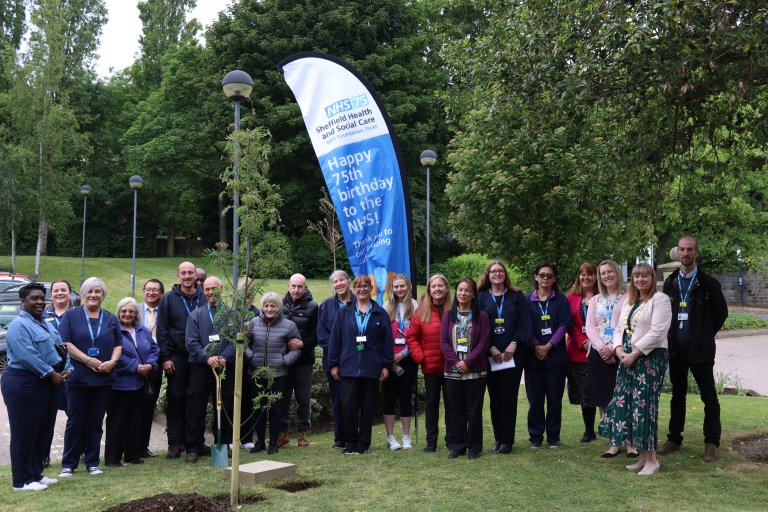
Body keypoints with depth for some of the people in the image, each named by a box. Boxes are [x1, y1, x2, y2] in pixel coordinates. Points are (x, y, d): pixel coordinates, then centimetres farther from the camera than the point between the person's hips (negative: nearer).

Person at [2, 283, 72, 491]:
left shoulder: (47, 325, 17)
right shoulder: (19, 325, -12)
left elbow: (61, 348, 15)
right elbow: (27, 356, -23)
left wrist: (67, 369, -3)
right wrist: (51, 374, -19)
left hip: (47, 384, 9)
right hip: (24, 384, -9)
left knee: (44, 432, 13)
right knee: (25, 433, -1)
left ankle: (36, 474, 23)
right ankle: (22, 480, 7)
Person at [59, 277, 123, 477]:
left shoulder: (111, 319, 12)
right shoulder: (71, 315, 2)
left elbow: (118, 344, 12)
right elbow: (65, 342, -6)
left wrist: (112, 361, -8)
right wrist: (88, 360, -15)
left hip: (104, 378, 3)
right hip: (78, 377, -2)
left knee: (95, 422, 8)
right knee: (75, 422, 2)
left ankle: (92, 462, 16)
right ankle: (69, 464, 12)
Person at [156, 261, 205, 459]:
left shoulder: (204, 298, 6)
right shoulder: (169, 299, 2)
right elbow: (162, 330, 0)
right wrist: (165, 358, -7)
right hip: (176, 357, -2)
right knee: (176, 398, 2)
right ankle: (175, 443, 8)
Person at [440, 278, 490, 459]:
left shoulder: (481, 316, 2)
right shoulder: (449, 316, 9)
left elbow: (483, 342, -5)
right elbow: (443, 341, 2)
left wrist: (468, 362, -13)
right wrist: (455, 361, -11)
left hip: (475, 371, -2)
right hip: (452, 371, 2)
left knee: (474, 410, 2)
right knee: (455, 410, 6)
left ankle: (474, 447, 13)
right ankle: (457, 446, 15)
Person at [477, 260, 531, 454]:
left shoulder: (517, 296, 9)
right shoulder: (481, 297, 9)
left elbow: (525, 323, 1)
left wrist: (514, 344, -12)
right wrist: (492, 348, -10)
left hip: (513, 353, -1)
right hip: (491, 355, 1)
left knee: (509, 396, -3)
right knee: (495, 396, 4)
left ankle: (507, 440, 3)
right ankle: (498, 439, 12)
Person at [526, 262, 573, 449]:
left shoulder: (561, 300, 6)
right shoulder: (527, 300, 7)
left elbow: (564, 324, -2)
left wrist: (548, 346, -11)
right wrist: (536, 346, -11)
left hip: (556, 355, 0)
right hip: (533, 356, 0)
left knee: (554, 397, 3)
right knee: (535, 398, 2)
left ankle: (553, 436, 13)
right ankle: (535, 437, 11)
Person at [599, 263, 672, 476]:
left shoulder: (660, 299, -5)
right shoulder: (629, 302, 19)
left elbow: (657, 332, -15)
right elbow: (620, 329, 18)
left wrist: (634, 354, -15)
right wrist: (619, 349, -1)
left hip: (650, 357, -8)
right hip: (628, 359, 8)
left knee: (644, 405, -9)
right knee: (626, 404, 5)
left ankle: (651, 459, 1)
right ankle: (643, 456, 15)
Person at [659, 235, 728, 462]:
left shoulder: (708, 283, -5)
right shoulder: (670, 283, 7)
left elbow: (721, 312, 1)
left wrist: (705, 335, 6)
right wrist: (671, 337, 9)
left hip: (700, 349, -4)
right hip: (676, 349, 4)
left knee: (709, 396, 2)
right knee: (677, 394, 13)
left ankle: (712, 443, 8)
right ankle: (674, 439, 21)